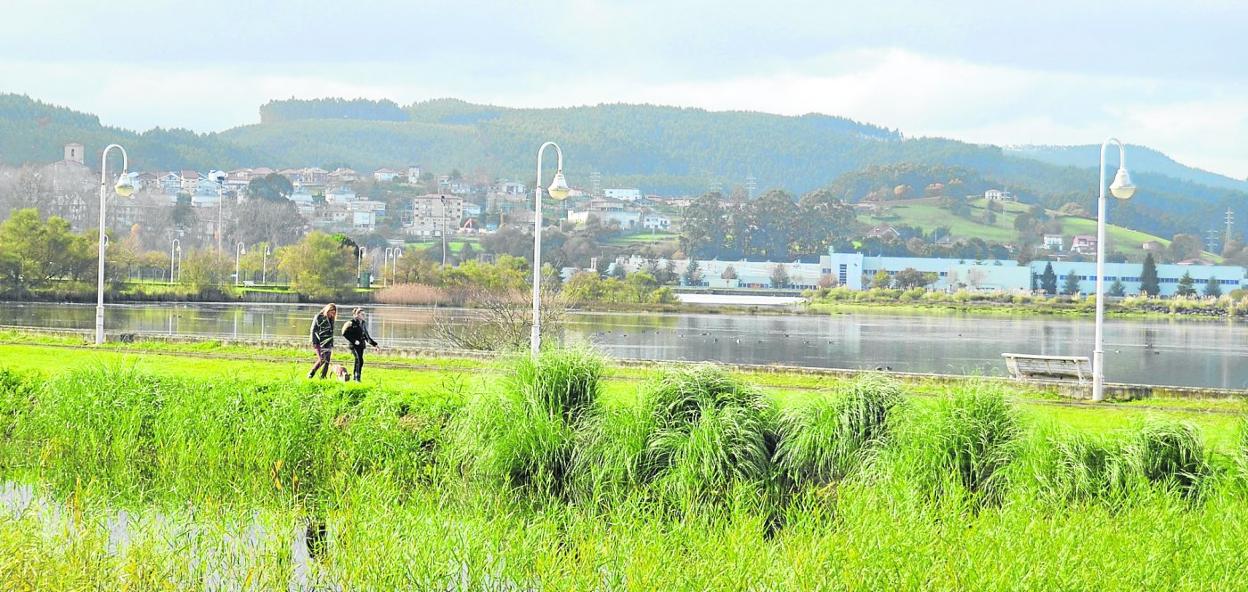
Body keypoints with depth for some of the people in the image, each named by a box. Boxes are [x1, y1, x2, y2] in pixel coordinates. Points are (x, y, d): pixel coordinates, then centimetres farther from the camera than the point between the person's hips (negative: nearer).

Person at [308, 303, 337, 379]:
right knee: (322, 360, -14)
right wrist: (314, 343, -11)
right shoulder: (319, 317, -5)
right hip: (320, 343, -6)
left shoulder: (331, 319, 13)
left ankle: (322, 377, 3)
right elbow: (313, 330, -5)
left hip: (328, 343, 6)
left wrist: (332, 345, 17)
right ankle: (311, 374, -1)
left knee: (327, 361, -1)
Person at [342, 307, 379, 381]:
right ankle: (357, 378, -17)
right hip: (354, 345, -7)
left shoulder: (363, 324, 13)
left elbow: (366, 335, 20)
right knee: (360, 360, -17)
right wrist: (354, 340, -16)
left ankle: (355, 377, 19)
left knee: (358, 361, 10)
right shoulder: (352, 323, -8)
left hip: (361, 345, 7)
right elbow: (345, 333, -11)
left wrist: (374, 344, 12)